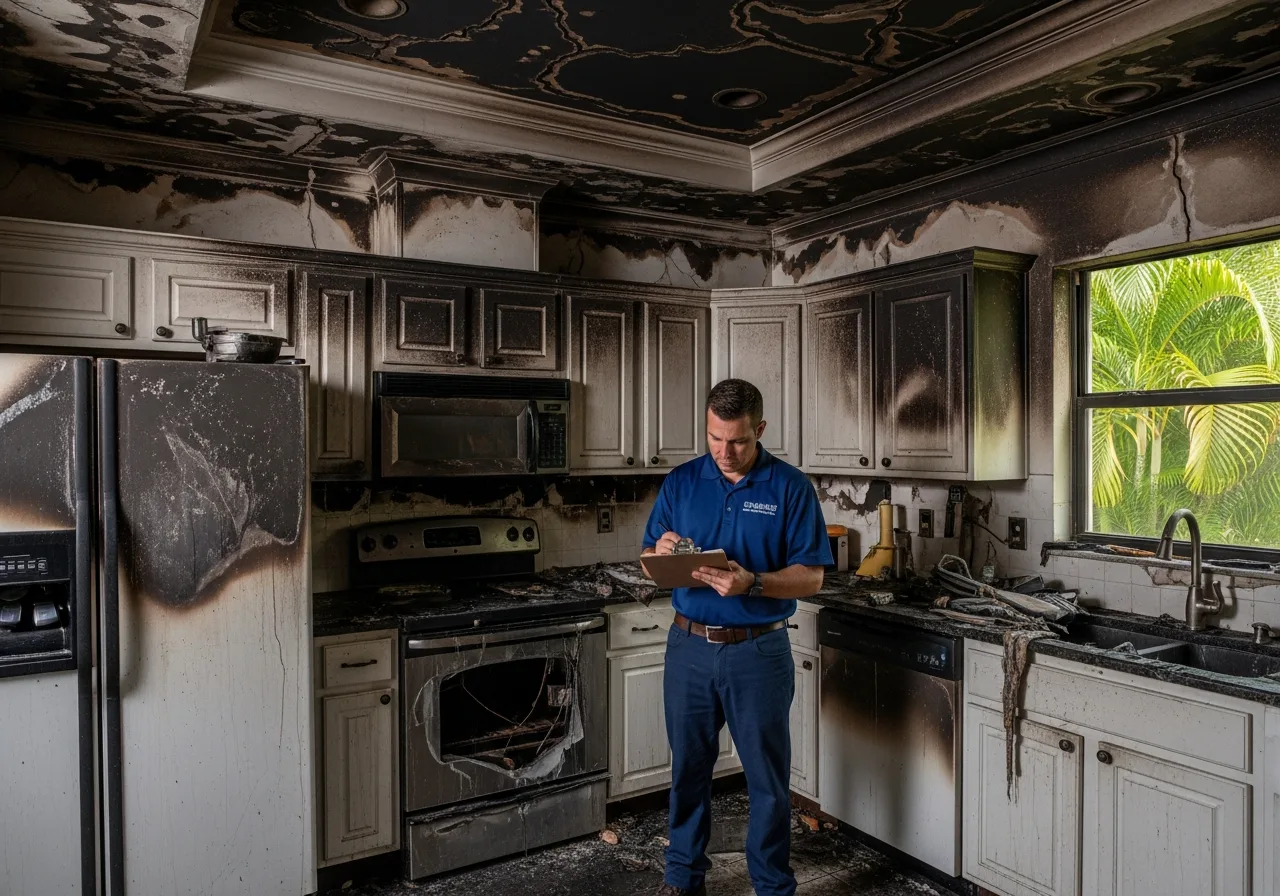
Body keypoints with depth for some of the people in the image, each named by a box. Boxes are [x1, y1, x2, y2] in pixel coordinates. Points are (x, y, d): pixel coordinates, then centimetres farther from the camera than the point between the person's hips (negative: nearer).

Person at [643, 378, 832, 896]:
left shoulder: (790, 487, -5)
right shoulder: (681, 482, 4)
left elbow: (811, 577, -8)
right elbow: (649, 562, 7)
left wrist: (751, 584, -25)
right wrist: (662, 552, -17)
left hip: (758, 652, -2)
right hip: (689, 646, 3)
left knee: (768, 779, 9)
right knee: (688, 769, 16)